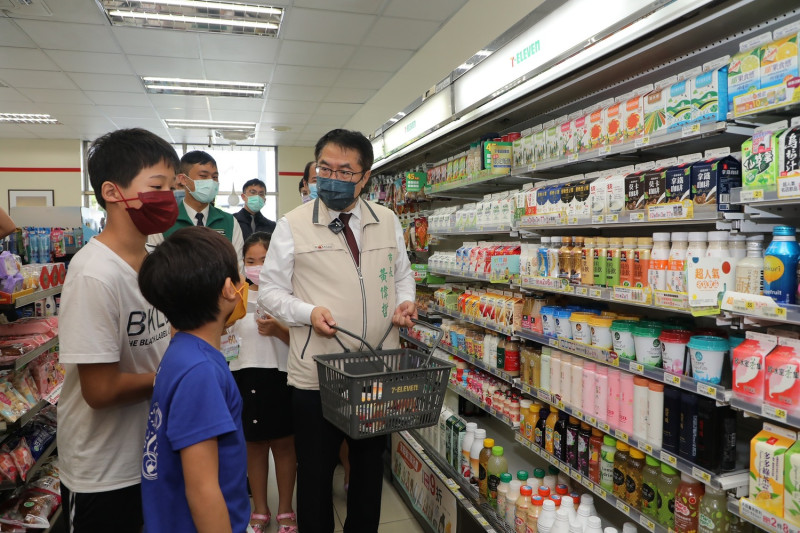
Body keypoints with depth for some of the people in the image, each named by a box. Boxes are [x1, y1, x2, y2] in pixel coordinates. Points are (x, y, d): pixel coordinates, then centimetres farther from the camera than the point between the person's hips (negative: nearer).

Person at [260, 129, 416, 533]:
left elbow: (402, 274, 17)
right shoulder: (292, 225, -4)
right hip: (316, 375, -3)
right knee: (315, 472, 12)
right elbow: (270, 290, -1)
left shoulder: (387, 222, 5)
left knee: (371, 466, 20)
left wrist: (405, 300, -4)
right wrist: (308, 312, -18)